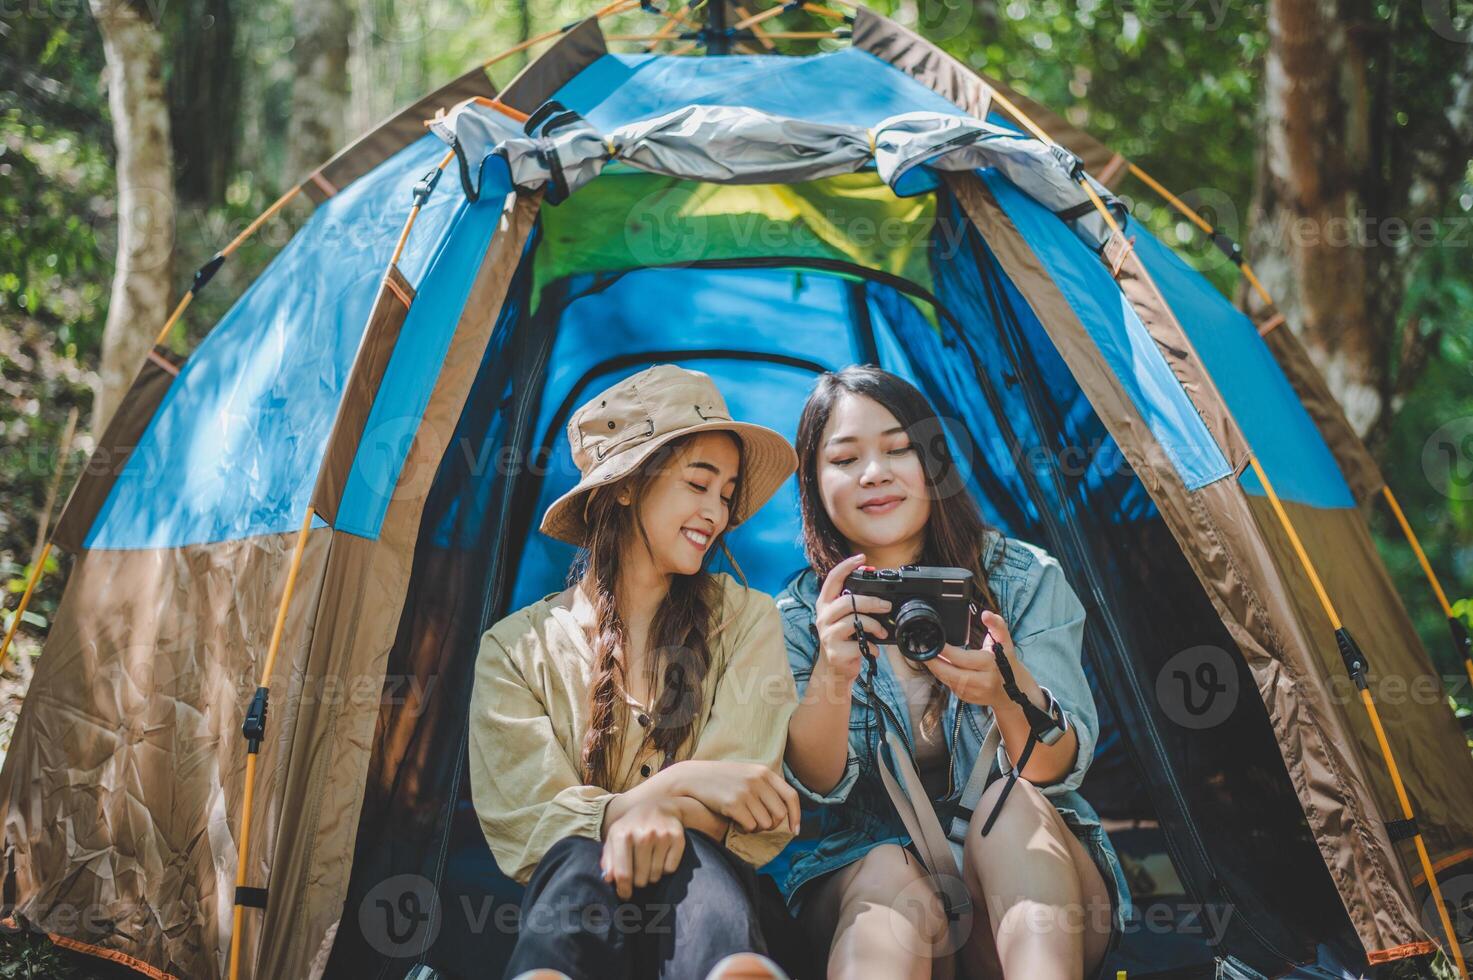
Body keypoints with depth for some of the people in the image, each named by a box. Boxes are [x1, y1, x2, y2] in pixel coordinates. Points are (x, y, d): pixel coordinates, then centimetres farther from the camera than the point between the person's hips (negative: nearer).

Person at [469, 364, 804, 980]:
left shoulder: (747, 621, 12)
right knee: (581, 862, -39)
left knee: (693, 859, -38)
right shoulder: (517, 648, 9)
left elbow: (748, 812, 3)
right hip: (564, 884, 0)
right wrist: (685, 782, -20)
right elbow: (524, 820, -2)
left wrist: (660, 806, -24)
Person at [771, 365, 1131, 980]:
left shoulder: (1025, 578, -1)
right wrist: (830, 677, -31)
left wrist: (1011, 692, -34)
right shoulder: (798, 615, 1)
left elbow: (1059, 770, -11)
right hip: (863, 869, -1)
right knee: (893, 886, -35)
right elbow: (816, 788, -10)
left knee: (1012, 806, -32)